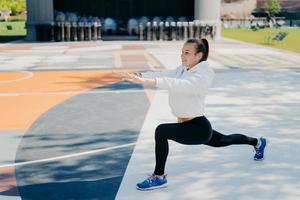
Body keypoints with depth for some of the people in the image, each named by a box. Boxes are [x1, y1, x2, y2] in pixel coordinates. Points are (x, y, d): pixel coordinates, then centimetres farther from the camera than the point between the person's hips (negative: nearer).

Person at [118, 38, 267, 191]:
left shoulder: (203, 75, -22)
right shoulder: (182, 69, 2)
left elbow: (180, 85, -42)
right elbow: (163, 75, -13)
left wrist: (147, 81, -55)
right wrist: (139, 76, -32)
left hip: (199, 128, -9)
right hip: (192, 126, 9)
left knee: (161, 131, -25)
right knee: (223, 140, 31)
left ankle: (159, 177, -13)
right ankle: (257, 142, 56)